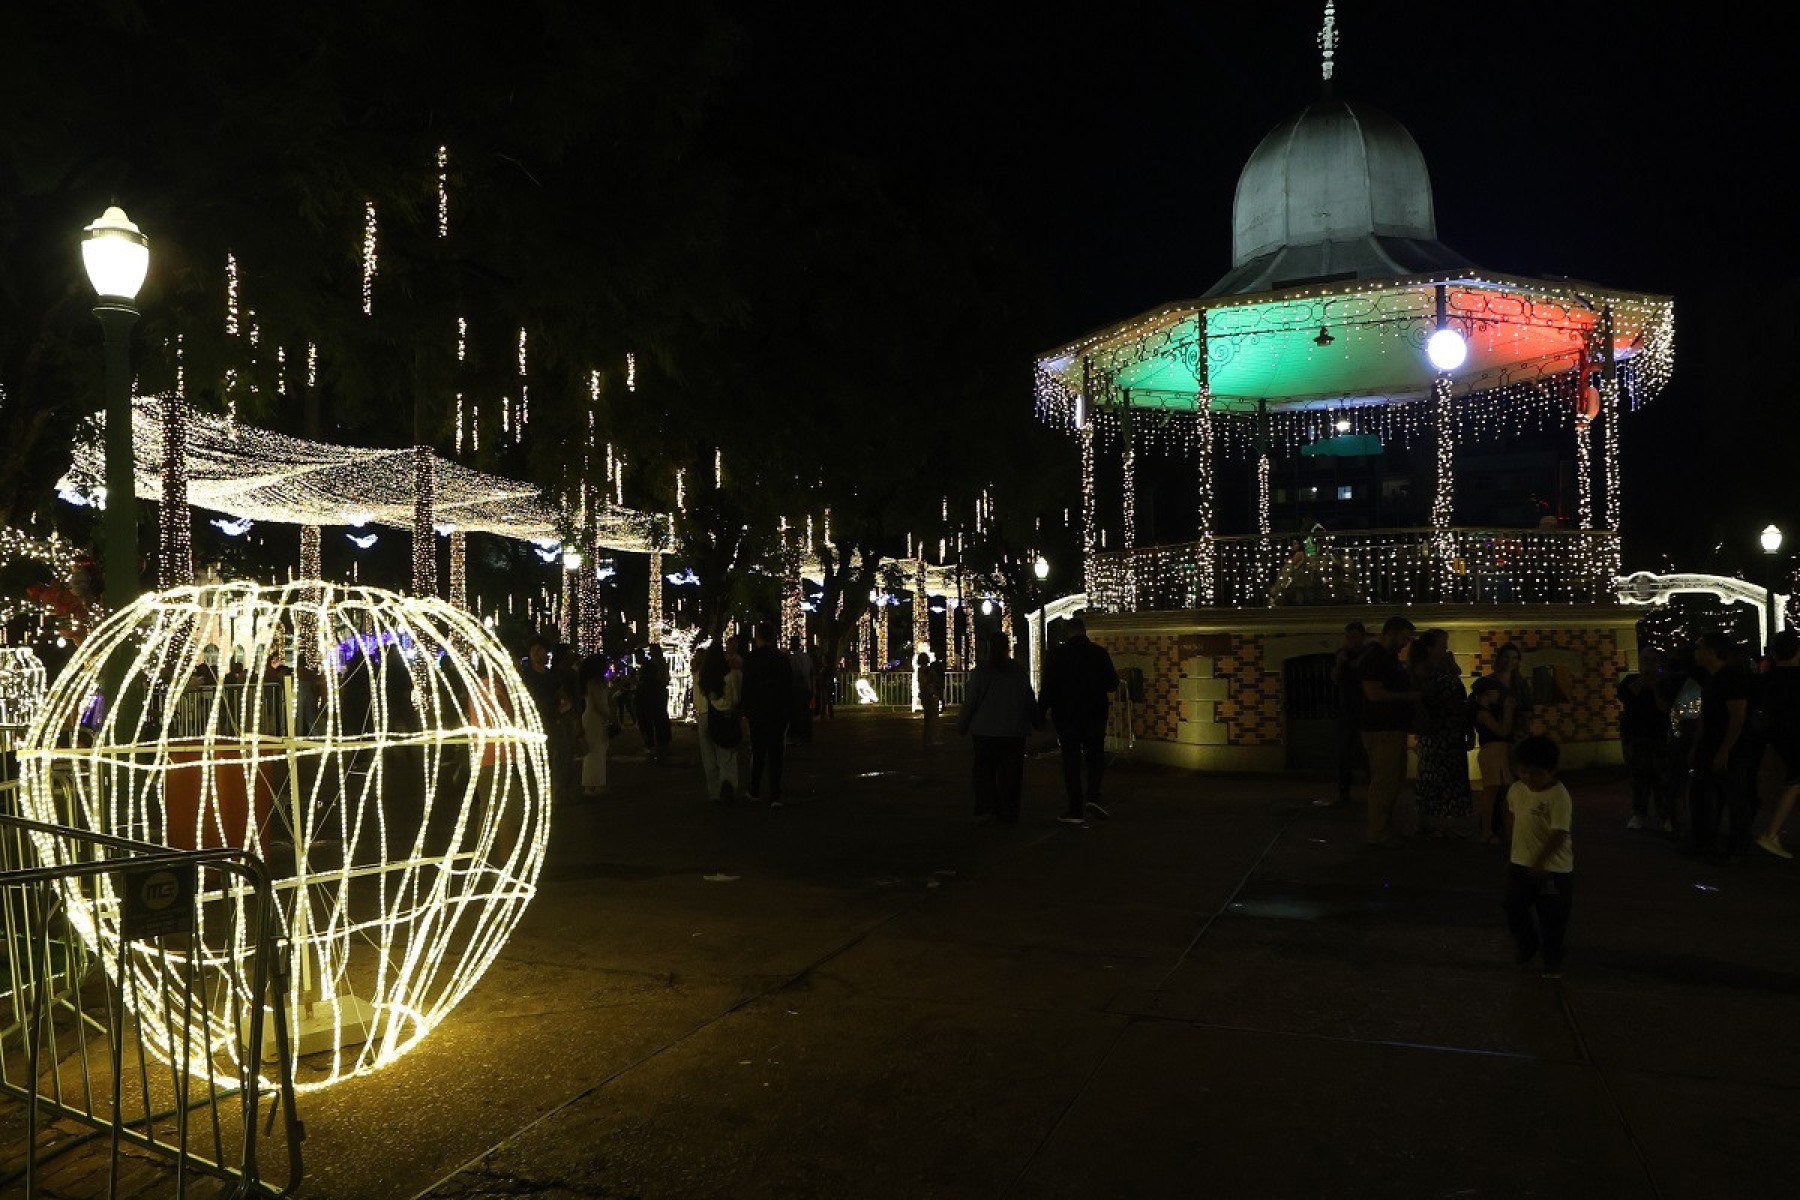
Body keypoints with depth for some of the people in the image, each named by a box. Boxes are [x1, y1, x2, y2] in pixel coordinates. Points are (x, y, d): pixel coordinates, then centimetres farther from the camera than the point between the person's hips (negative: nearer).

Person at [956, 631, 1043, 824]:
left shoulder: (979, 672, -8)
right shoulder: (1019, 672, -1)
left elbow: (969, 702, -5)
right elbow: (1030, 702, 5)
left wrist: (961, 725, 7)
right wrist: (1038, 722, 20)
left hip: (985, 732, -1)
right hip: (1014, 732, 2)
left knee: (984, 772, 11)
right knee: (1010, 774, 7)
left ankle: (986, 808, 3)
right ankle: (1007, 814, 9)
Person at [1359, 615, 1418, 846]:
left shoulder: (1391, 658, 18)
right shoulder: (1374, 657, -14)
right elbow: (1374, 693, -23)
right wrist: (1408, 696, -15)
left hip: (1395, 729, 11)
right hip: (1382, 731, -11)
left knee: (1394, 781, 15)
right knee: (1383, 782, -6)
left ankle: (1385, 828, 25)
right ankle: (1378, 834, 0)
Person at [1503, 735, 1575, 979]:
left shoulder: (1559, 797, -20)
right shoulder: (1517, 789, 0)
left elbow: (1559, 834, -24)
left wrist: (1539, 862, -27)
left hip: (1553, 870, -6)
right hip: (1520, 864, 6)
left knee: (1552, 920, 6)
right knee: (1515, 912, 12)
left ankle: (1552, 963, 24)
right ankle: (1528, 946, 38)